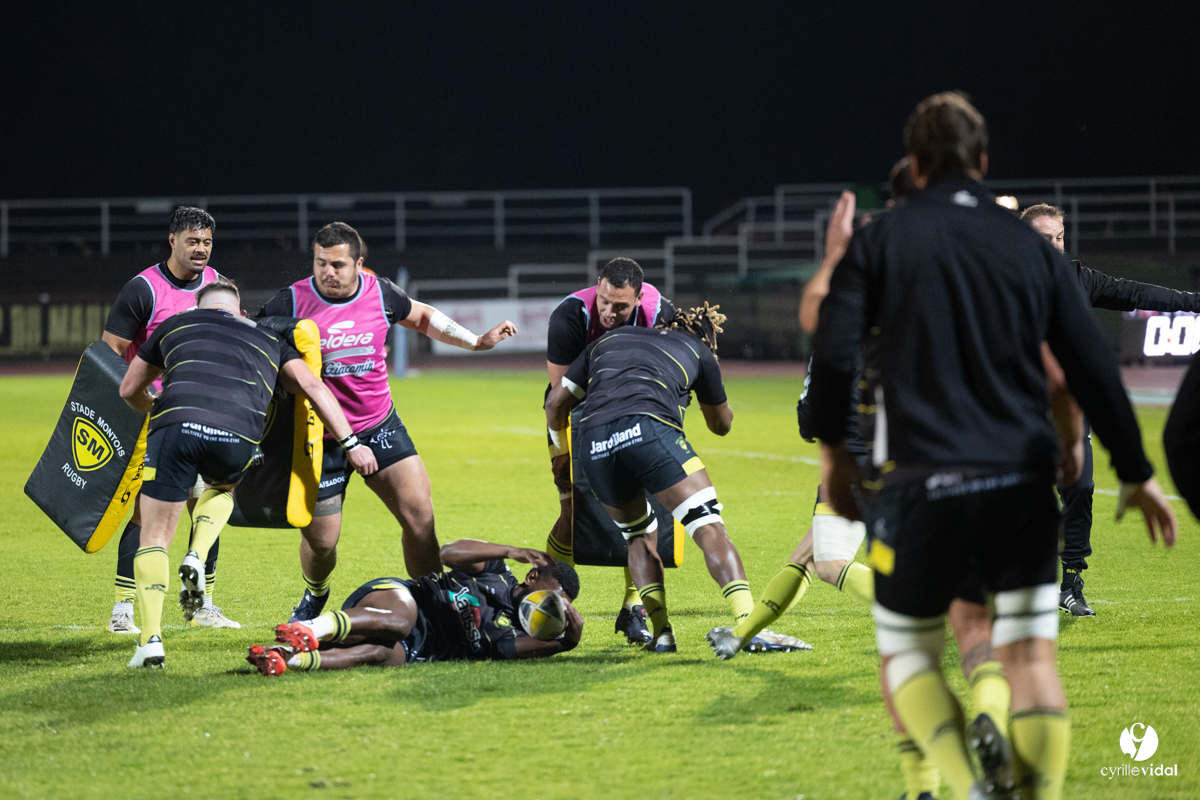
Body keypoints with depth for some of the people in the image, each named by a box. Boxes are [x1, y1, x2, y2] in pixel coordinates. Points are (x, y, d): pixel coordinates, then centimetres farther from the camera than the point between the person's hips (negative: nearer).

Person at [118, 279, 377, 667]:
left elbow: (129, 391, 39)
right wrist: (351, 442, 17)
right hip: (238, 439, 1)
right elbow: (311, 386, 18)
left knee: (155, 538, 11)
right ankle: (196, 558, 10)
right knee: (222, 488, 37)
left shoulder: (175, 324, 32)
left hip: (175, 424, -1)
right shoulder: (268, 338, 33)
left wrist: (155, 408, 61)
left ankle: (150, 640, -4)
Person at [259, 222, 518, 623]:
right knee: (320, 540, 3)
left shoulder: (381, 294, -4)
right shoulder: (292, 303, -14)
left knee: (419, 513, -11)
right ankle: (315, 597, 37)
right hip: (319, 436, -2)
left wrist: (477, 341, 14)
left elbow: (422, 316, 17)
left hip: (379, 426, 2)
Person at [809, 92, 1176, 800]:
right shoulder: (1030, 245, 9)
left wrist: (833, 449, 9)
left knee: (907, 653, 10)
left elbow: (834, 352, -7)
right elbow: (1093, 367, 9)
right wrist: (1136, 473, 16)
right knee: (1032, 657, 7)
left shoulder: (880, 242, 3)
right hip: (1021, 481, 2)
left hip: (921, 481, -2)